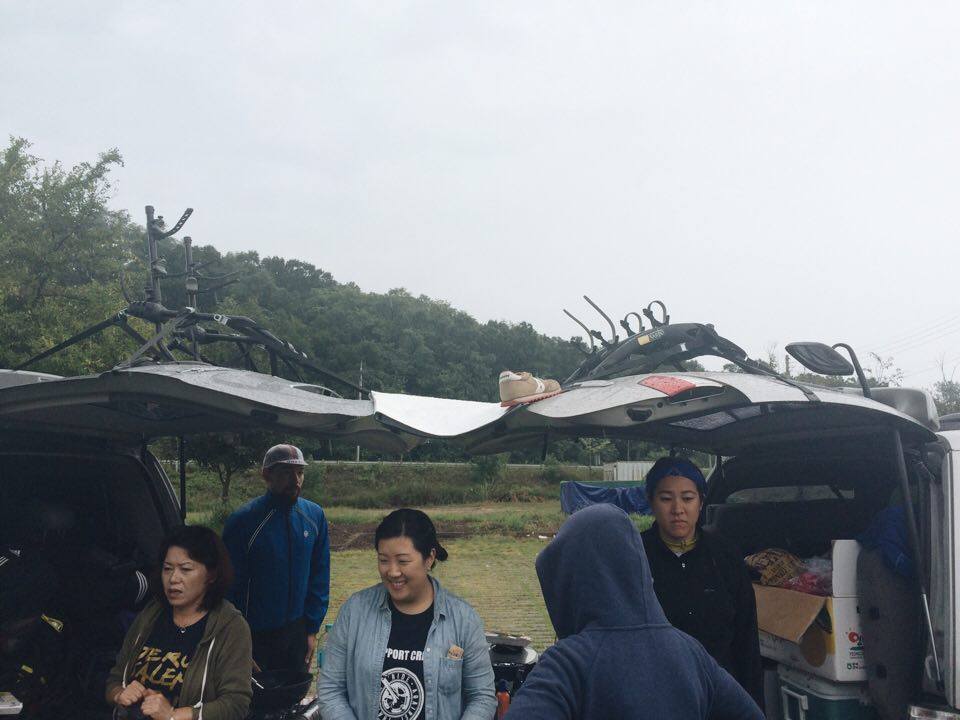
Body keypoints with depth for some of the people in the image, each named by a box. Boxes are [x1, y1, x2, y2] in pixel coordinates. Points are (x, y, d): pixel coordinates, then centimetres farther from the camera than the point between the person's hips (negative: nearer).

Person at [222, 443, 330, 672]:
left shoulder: (315, 516, -2)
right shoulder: (242, 521, -14)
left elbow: (319, 576, 6)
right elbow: (231, 586, -10)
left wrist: (312, 629, 4)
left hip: (298, 633, 4)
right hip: (256, 637, -4)